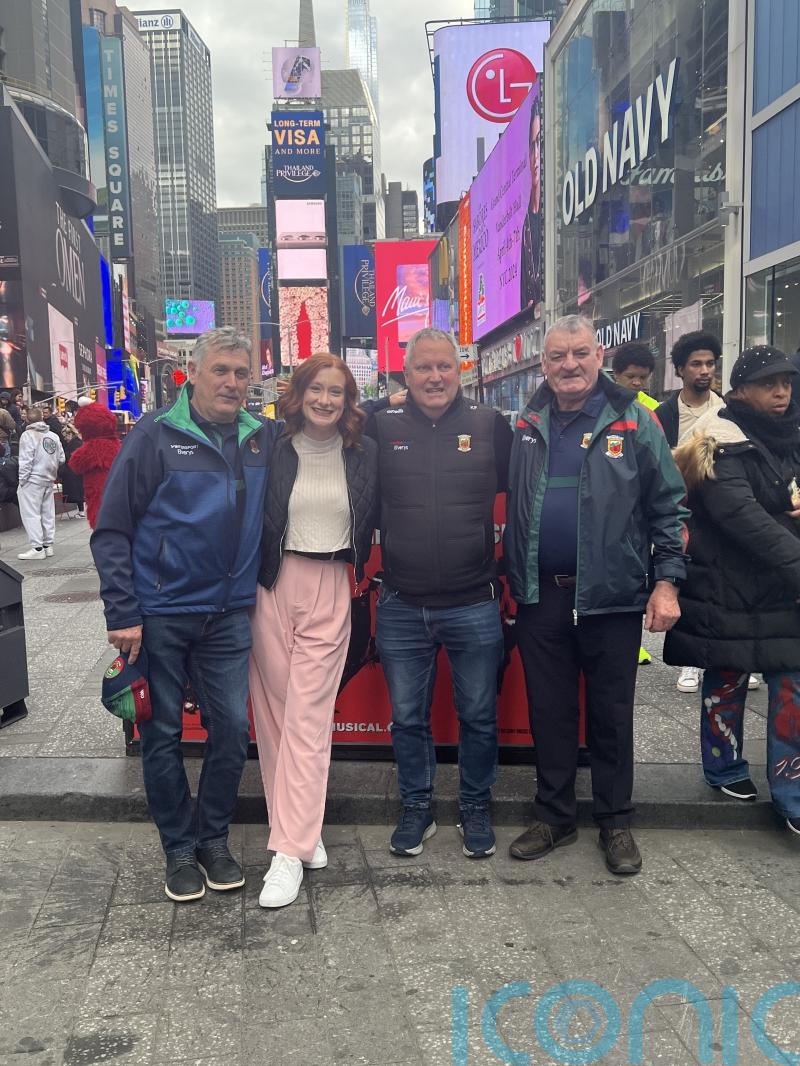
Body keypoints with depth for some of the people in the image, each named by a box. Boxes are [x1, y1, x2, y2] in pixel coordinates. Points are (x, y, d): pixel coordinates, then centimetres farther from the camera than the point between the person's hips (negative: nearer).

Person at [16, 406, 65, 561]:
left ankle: (37, 548, -7)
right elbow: (61, 458, 7)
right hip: (49, 480, 6)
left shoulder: (28, 435, -10)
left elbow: (26, 460, -13)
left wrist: (22, 480, -7)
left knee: (31, 514, -3)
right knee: (48, 513, 11)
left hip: (32, 480, -6)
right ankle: (48, 545, 16)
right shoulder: (53, 436, 7)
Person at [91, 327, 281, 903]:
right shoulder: (156, 435, -7)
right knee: (163, 735, 9)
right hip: (161, 612, -3)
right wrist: (123, 614, -13)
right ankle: (179, 849, 26)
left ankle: (213, 839, 28)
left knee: (232, 730, 6)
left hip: (229, 614, 3)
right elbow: (113, 529, -8)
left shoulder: (264, 437, 4)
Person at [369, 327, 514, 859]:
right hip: (402, 608, 1)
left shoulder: (491, 425, -1)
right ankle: (417, 809, 33)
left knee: (479, 716, 13)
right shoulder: (382, 427, 1)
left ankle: (477, 809, 33)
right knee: (407, 717, 14)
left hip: (474, 605, -1)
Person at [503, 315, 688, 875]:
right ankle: (554, 817, 28)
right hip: (541, 597, 3)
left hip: (613, 597, -3)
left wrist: (666, 581, -7)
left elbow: (670, 506, -2)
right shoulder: (527, 426, 6)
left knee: (611, 715, 10)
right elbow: (511, 505, 14)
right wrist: (513, 578, 4)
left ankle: (616, 823, 26)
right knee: (549, 713, 12)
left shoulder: (634, 421, -3)